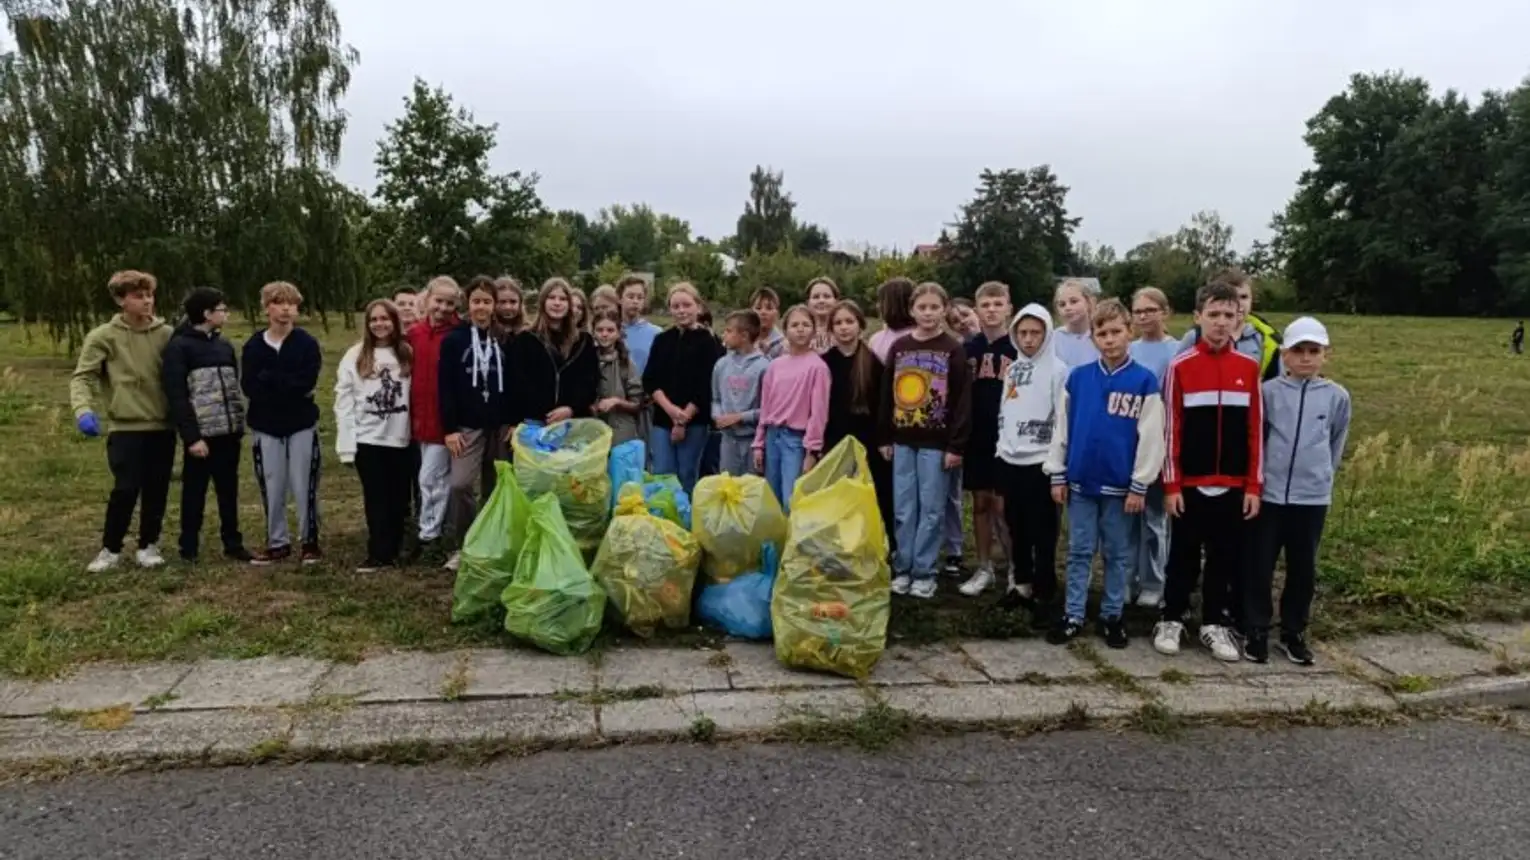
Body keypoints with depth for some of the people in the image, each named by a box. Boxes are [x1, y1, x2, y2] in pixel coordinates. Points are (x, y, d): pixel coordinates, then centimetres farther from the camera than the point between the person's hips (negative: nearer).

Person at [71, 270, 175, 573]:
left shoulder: (166, 335, 5)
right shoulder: (104, 337, -2)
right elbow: (82, 377, -6)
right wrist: (83, 409, -23)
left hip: (163, 426, 3)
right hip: (125, 427, -3)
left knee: (157, 490, 7)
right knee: (126, 489, -7)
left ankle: (148, 545, 23)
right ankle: (110, 548, 12)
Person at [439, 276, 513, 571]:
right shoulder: (454, 340, -1)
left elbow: (514, 384, 8)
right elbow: (445, 387, -4)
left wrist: (514, 421, -2)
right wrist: (449, 428, -10)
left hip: (500, 425, 3)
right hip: (467, 425, -2)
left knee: (496, 488, 8)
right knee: (459, 484, -15)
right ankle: (461, 547, -1)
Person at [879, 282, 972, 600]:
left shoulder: (953, 349, -4)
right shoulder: (899, 347, 7)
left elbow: (962, 400, -7)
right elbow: (887, 395, 11)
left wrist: (956, 445, -11)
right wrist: (885, 438, 8)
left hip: (937, 443, -3)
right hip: (903, 441, 3)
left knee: (931, 510, 3)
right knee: (904, 509, 7)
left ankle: (924, 571, 11)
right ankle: (902, 568, 17)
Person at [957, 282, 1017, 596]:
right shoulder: (968, 349, 5)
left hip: (1008, 438, -4)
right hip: (975, 438, 4)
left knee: (1002, 505, -3)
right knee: (980, 503, 10)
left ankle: (1016, 569, 11)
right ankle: (984, 569, 20)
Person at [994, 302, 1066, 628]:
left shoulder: (1057, 370, -9)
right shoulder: (1013, 368, 12)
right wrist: (1001, 448, 14)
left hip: (1041, 463, -6)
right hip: (1010, 460, 6)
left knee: (1042, 534, -1)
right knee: (1016, 528, 15)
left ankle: (1044, 597, 6)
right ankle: (1021, 584, 28)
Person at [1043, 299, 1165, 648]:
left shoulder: (1144, 381, -6)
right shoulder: (1077, 377, 1)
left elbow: (1150, 437, -6)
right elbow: (1062, 428, 6)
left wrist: (1139, 485, -7)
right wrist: (1057, 475, 4)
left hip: (1120, 485, -2)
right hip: (1079, 482, 2)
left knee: (1118, 554, 11)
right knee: (1079, 553, 9)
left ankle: (1112, 616, 23)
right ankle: (1073, 615, 18)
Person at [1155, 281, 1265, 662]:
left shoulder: (1249, 367, 3)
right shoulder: (1181, 366, -4)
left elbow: (1255, 430, 5)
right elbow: (1171, 430, -4)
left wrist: (1254, 485, 1)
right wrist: (1171, 485, -7)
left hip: (1234, 485, 2)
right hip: (1190, 483, -2)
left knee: (1226, 557, 10)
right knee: (1183, 555, 8)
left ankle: (1215, 624, 22)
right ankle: (1171, 620, 21)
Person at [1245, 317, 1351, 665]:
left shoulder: (1337, 396, 1)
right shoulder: (1268, 392, -3)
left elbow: (1337, 444, 13)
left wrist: (1322, 476, 14)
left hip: (1313, 497, 1)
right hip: (1269, 494, -1)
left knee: (1303, 568, 10)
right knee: (1261, 565, 4)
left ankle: (1294, 632, 25)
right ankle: (1257, 631, 16)